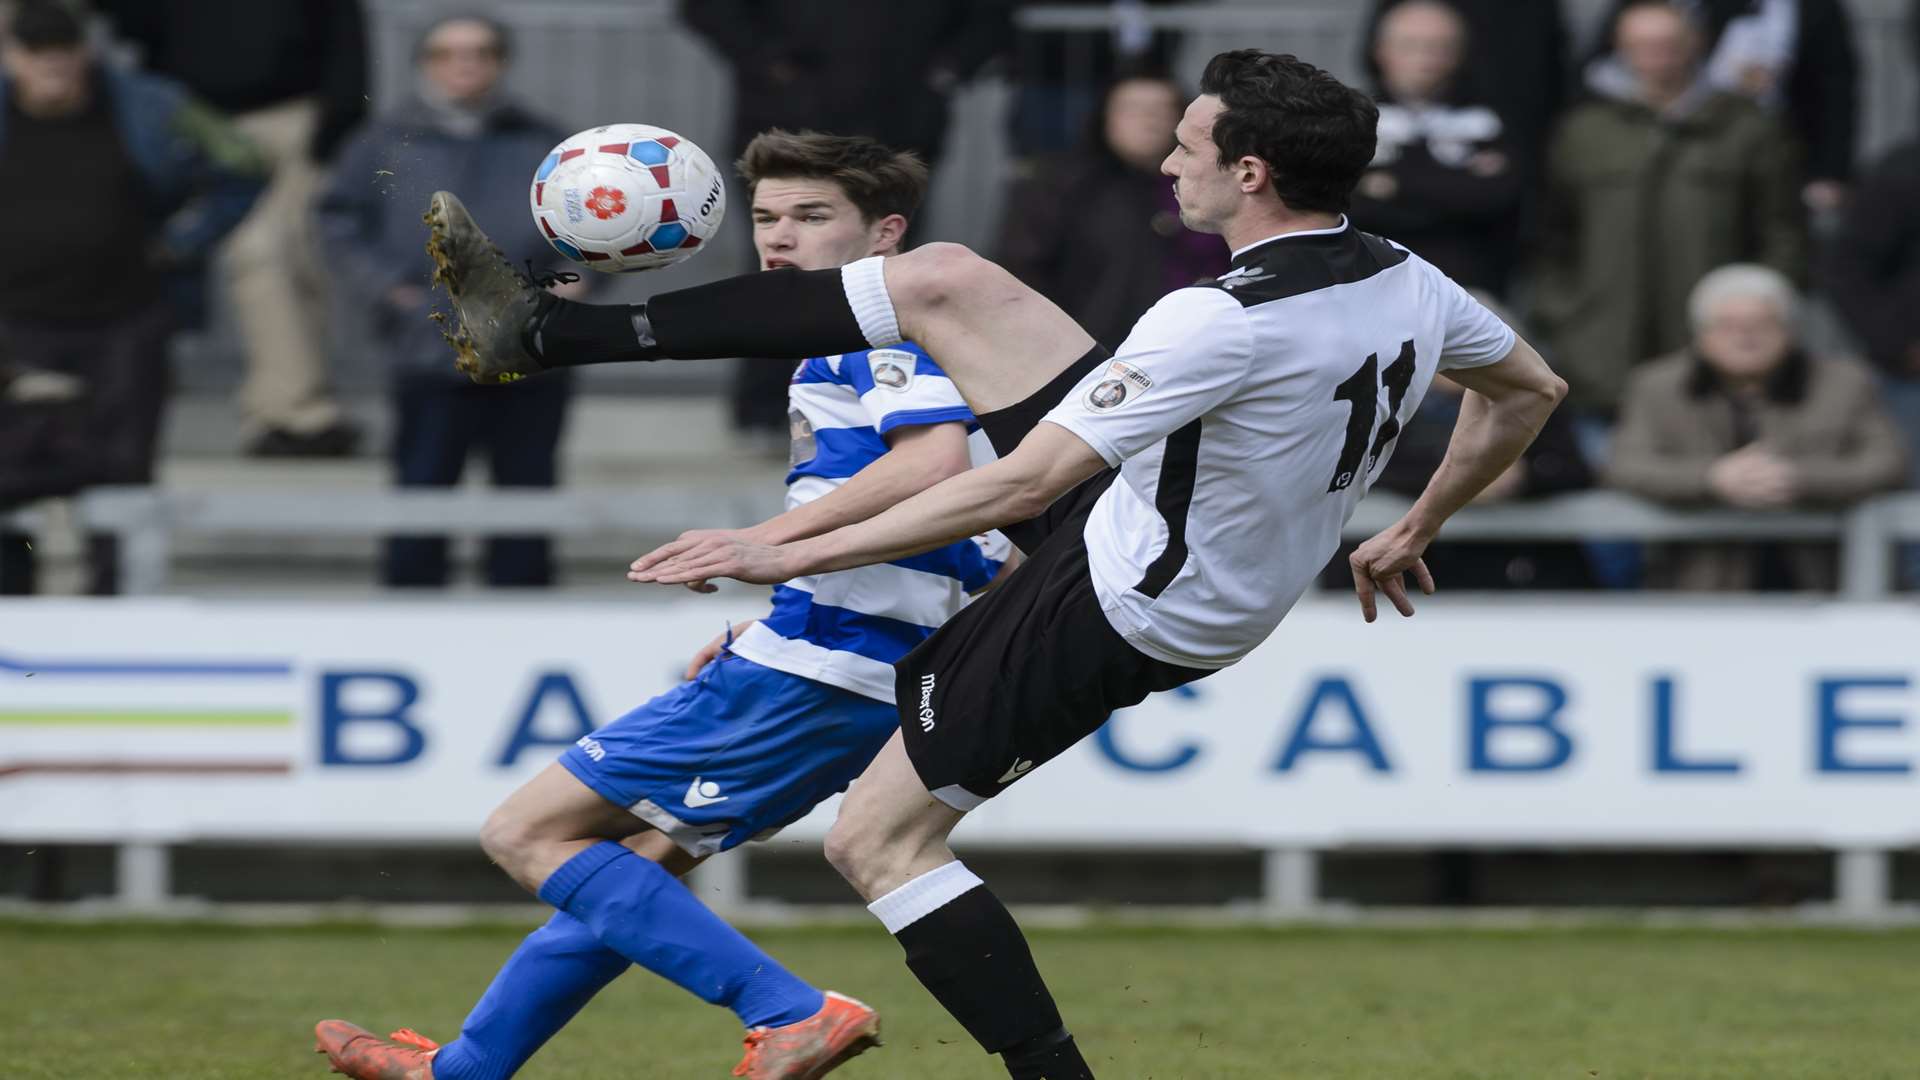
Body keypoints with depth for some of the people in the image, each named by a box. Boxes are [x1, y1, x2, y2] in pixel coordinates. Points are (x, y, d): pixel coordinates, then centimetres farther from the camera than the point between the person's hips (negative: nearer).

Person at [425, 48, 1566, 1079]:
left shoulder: (1225, 322, -32)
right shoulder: (1406, 283, -8)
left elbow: (1018, 487, -30)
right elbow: (1529, 392, 12)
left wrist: (788, 555, -24)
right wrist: (1413, 534, 27)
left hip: (1117, 608, -9)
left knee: (878, 839, 2)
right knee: (944, 279, 8)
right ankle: (544, 332, 11)